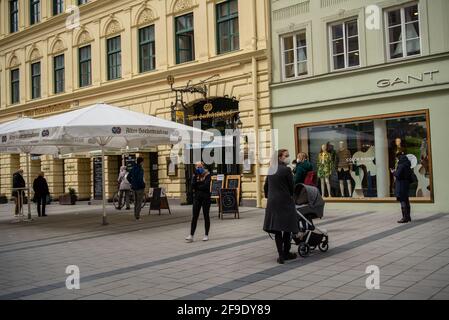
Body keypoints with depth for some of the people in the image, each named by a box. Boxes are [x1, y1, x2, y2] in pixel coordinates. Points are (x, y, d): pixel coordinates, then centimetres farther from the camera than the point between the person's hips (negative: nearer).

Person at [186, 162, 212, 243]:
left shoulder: (207, 175, -3)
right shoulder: (195, 176, 9)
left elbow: (206, 186, -16)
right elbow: (193, 186, -6)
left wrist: (197, 187, -4)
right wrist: (196, 176, -12)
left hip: (205, 197, -3)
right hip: (197, 197, 3)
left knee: (206, 216, 5)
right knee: (194, 216, -2)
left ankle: (206, 235, 15)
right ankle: (191, 235, -6)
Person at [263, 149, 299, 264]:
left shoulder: (271, 170, 10)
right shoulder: (286, 170, -10)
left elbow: (265, 186, 15)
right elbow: (291, 186, -4)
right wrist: (291, 196, 15)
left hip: (272, 202, 6)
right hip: (285, 202, -6)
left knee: (277, 229, 7)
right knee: (287, 228, 6)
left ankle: (281, 255, 7)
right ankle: (286, 253, 14)